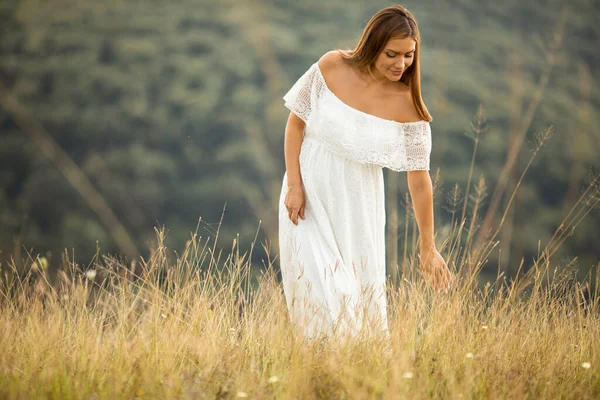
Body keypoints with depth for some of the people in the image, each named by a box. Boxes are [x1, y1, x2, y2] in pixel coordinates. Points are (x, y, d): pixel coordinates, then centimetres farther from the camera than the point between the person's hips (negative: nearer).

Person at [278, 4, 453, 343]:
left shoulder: (408, 105, -12)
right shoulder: (332, 67, -12)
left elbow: (420, 180, -8)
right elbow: (296, 122, -1)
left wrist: (428, 248, -4)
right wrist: (293, 185, -8)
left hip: (357, 204, 1)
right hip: (310, 194, -1)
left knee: (362, 293, 6)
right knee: (319, 288, -7)